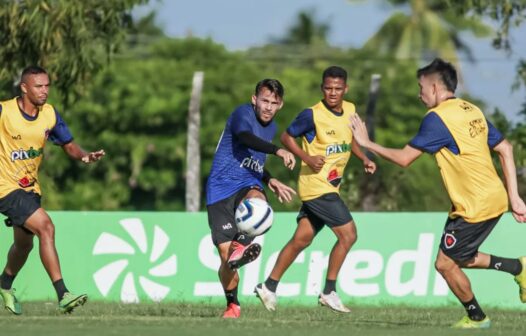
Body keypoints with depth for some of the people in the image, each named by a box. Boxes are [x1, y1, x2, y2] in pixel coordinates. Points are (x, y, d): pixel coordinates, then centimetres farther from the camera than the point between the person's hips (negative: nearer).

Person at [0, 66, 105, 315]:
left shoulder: (50, 115, -1)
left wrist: (85, 156, -16)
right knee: (45, 226, -24)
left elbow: (69, 146, 4)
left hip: (30, 187, 7)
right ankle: (62, 295, -27)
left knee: (24, 244, 21)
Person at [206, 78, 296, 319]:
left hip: (247, 184, 5)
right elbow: (245, 137, -33)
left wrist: (270, 180, 22)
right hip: (221, 188, -5)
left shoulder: (271, 127, 16)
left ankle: (241, 246, -51)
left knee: (256, 199, -36)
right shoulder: (243, 114, -8)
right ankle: (232, 304, 9)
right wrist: (278, 151, -45)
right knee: (225, 251, -9)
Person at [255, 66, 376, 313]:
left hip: (329, 186, 8)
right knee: (348, 234, -11)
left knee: (302, 238, 12)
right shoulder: (313, 115, -15)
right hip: (316, 184, -8)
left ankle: (269, 286, 20)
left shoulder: (350, 110, 6)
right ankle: (329, 292, -3)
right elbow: (287, 137, -6)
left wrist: (364, 158, 7)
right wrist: (307, 158, -20)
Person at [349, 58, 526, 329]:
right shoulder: (473, 111, 11)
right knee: (459, 258, 21)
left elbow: (403, 158, -12)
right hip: (494, 198, 9)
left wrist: (367, 143, 1)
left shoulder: (437, 118, -14)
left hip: (475, 206, -9)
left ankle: (476, 317, 17)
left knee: (445, 263, 4)